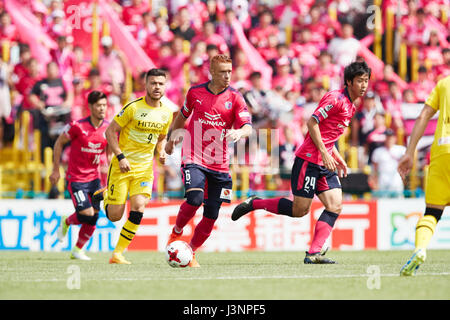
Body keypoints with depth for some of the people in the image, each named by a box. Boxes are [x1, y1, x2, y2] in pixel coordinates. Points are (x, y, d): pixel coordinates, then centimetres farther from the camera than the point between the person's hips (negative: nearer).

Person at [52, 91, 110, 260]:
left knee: (93, 219, 2)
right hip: (76, 178, -5)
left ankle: (77, 250, 22)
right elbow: (59, 143, -2)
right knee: (87, 214, -14)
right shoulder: (77, 126, -16)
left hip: (94, 178, 5)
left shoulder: (108, 128, -3)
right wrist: (56, 170, -2)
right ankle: (67, 221, 20)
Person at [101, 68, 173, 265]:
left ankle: (118, 253, -7)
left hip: (145, 168, 4)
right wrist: (120, 157, -17)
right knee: (114, 216, -3)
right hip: (122, 166, -4)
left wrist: (161, 152, 0)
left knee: (138, 207, -17)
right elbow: (110, 131, -8)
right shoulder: (133, 108, -12)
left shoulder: (167, 113, 5)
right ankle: (105, 196, 34)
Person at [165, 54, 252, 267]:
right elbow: (182, 116, 22)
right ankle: (176, 232, 2)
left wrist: (239, 132, -34)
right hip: (194, 159, -1)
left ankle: (191, 252, 20)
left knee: (211, 214, 1)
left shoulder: (235, 98, -2)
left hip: (220, 165, 1)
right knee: (195, 199, -25)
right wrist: (172, 136, 28)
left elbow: (248, 127, -13)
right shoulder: (195, 92, 2)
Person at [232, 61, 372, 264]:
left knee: (335, 206, -5)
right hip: (309, 159, -9)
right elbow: (312, 122, -18)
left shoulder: (350, 106, 17)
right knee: (299, 210, -6)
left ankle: (313, 254, -8)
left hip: (325, 163, 9)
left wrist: (337, 158, 17)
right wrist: (324, 153, -20)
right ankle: (254, 203, 11)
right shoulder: (336, 98, -13)